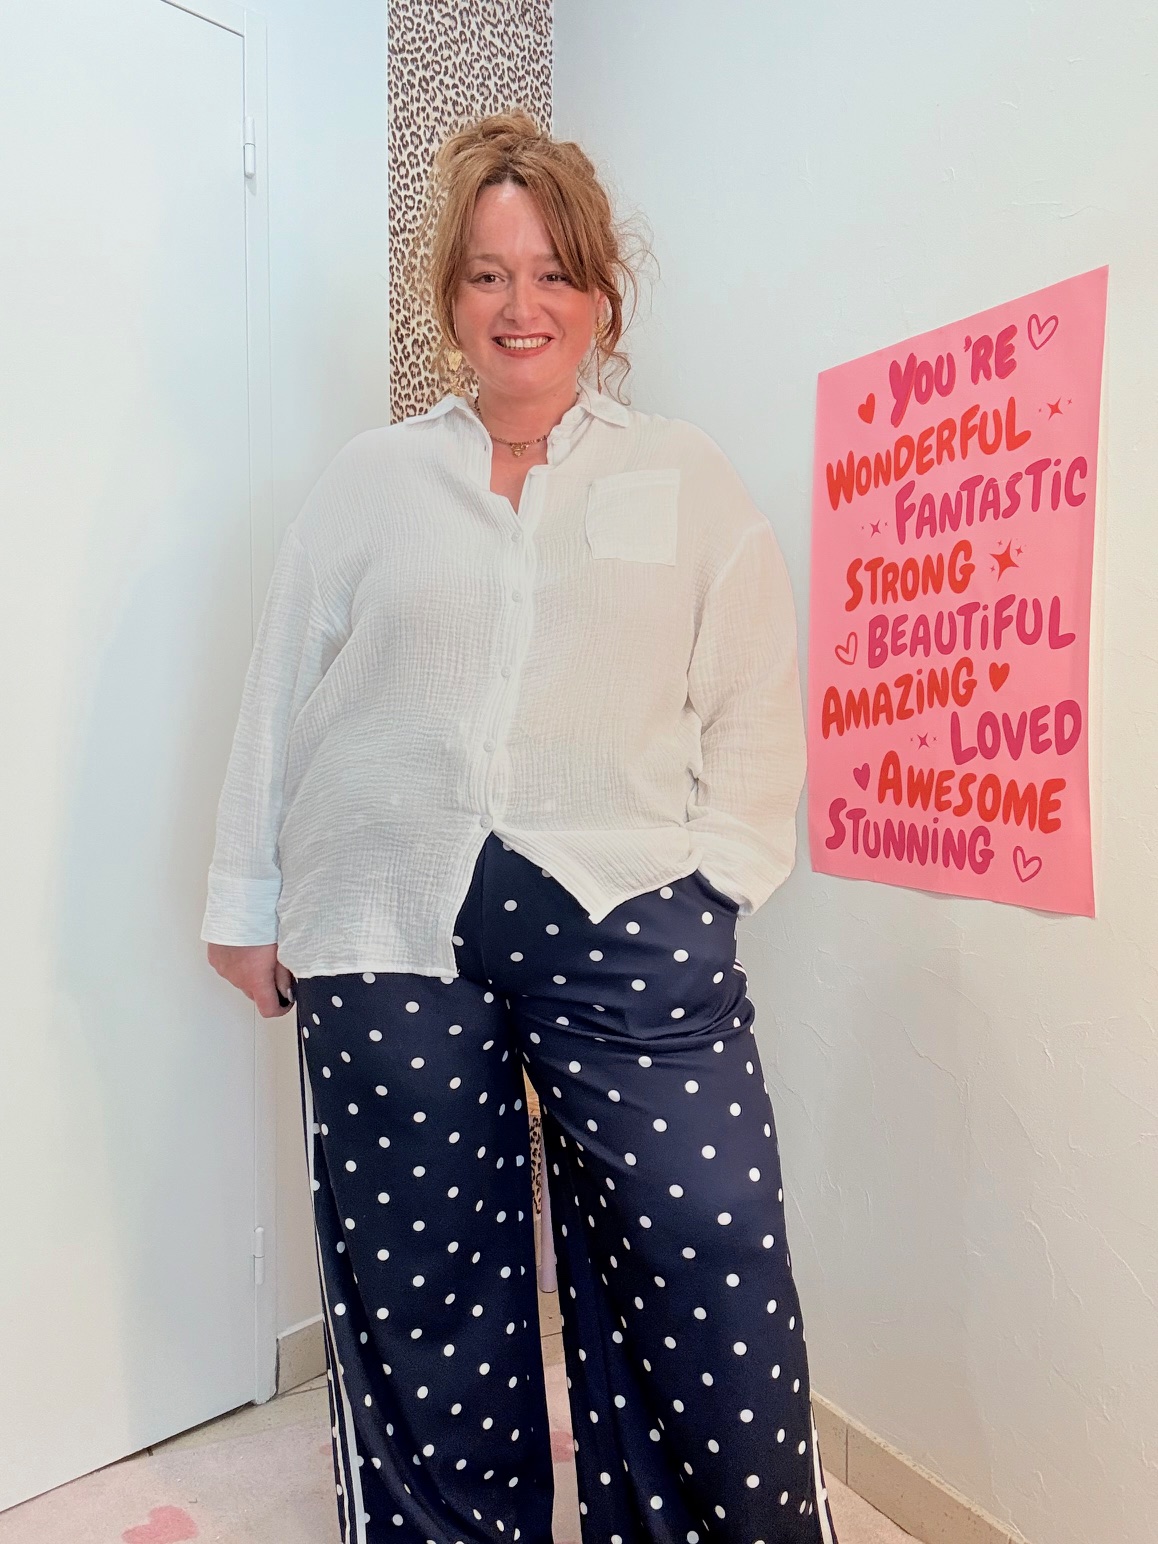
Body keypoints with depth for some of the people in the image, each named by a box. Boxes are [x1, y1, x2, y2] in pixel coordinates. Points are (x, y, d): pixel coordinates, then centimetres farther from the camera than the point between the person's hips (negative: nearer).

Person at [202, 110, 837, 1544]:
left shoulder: (688, 479, 12)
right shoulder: (368, 479, 14)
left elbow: (756, 703, 8)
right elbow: (279, 693, 12)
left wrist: (719, 874, -2)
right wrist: (248, 901, 12)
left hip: (627, 922, 0)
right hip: (389, 936, 2)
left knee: (712, 1283, 0)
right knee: (421, 1296, 10)